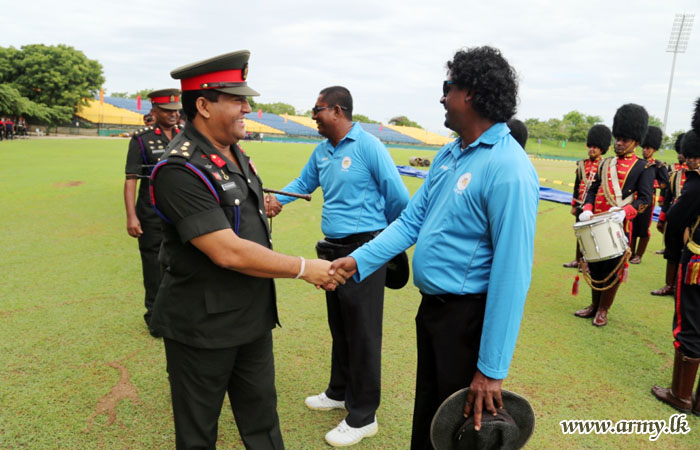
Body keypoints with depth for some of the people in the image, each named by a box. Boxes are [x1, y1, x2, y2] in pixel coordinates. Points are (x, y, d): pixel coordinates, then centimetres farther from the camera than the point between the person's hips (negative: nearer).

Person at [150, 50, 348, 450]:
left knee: (262, 417, 22)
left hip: (254, 316, 8)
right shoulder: (180, 170, -23)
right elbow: (228, 252, -28)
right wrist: (304, 268, -20)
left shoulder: (235, 154, 5)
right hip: (204, 327, -7)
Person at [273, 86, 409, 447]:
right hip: (333, 250, 8)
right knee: (339, 327, 20)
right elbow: (303, 183, 23)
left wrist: (383, 236, 4)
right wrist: (277, 198, 3)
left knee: (362, 333, 1)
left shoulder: (368, 146, -14)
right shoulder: (322, 151, 9)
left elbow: (399, 197, -11)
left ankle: (363, 417, 15)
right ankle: (340, 392, 39)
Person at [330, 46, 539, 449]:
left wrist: (491, 369, -23)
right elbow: (411, 220, 6)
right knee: (426, 411, 26)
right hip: (432, 306, 8)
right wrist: (359, 260, -6)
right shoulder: (450, 153, 5)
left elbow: (512, 274, -25)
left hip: (468, 317, -7)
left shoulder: (508, 170, -23)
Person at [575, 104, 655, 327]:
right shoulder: (605, 163, 12)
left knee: (612, 269, 4)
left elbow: (645, 199, -10)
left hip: (619, 226, -5)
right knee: (595, 266, 13)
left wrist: (624, 211, -28)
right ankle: (594, 305, 28)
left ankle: (603, 310, 18)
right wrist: (587, 209, -7)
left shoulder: (643, 168, -2)